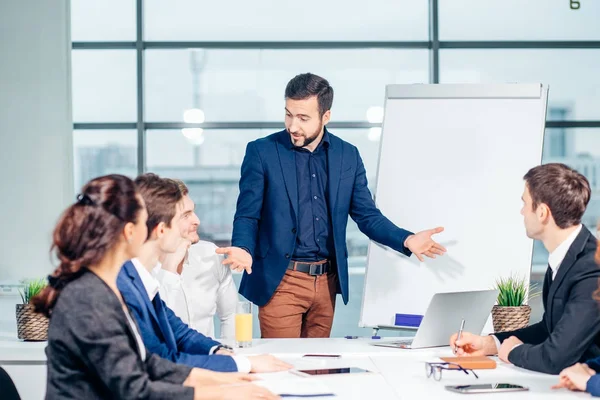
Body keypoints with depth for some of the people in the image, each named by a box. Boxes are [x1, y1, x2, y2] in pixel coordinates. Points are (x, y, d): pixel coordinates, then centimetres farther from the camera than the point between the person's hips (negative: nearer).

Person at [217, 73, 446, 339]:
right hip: (280, 281, -3)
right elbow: (247, 215, -4)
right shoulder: (261, 152, -4)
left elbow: (367, 215, 7)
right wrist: (243, 249, -25)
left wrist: (407, 240, -10)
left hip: (327, 283, 3)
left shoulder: (348, 156, 5)